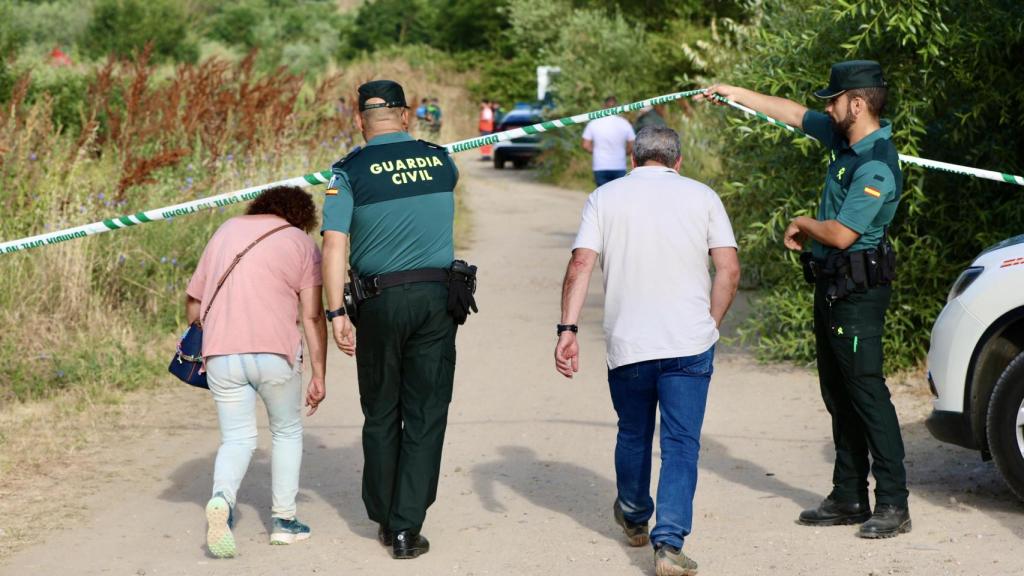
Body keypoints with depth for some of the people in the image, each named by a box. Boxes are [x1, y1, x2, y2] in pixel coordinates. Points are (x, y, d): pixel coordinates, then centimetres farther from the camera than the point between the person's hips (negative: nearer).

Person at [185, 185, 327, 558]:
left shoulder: (226, 231, 18)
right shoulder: (301, 243, 6)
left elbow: (193, 301, 20)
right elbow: (313, 316, -3)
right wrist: (319, 375, 0)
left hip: (221, 355, 3)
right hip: (275, 353, -3)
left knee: (237, 438, 9)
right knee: (287, 433, 18)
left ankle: (222, 499, -20)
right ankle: (284, 520, 19)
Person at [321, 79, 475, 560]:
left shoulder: (350, 170, -4)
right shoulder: (440, 160, 5)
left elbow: (335, 243, -14)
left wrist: (336, 313, -14)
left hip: (380, 302, -1)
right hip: (438, 299, 1)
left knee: (381, 415, 14)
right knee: (425, 416, 3)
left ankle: (385, 520, 21)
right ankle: (407, 528, 0)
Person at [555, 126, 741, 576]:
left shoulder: (605, 198, 7)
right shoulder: (702, 196, 6)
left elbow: (580, 265, -5)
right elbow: (729, 269, 0)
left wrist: (568, 328, -5)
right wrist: (710, 324, 10)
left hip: (627, 344, 1)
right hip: (690, 343, -1)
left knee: (633, 436, 21)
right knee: (681, 443, -1)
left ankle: (634, 519, 41)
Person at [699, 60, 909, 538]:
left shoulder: (876, 166, -20)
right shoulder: (844, 137, 8)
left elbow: (842, 234, -24)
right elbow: (794, 114, 24)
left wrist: (801, 224, -5)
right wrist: (736, 94, 28)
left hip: (858, 291, -10)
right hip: (830, 284, 10)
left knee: (867, 392, -10)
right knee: (838, 395, 13)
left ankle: (893, 504, -8)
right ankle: (849, 498, 19)